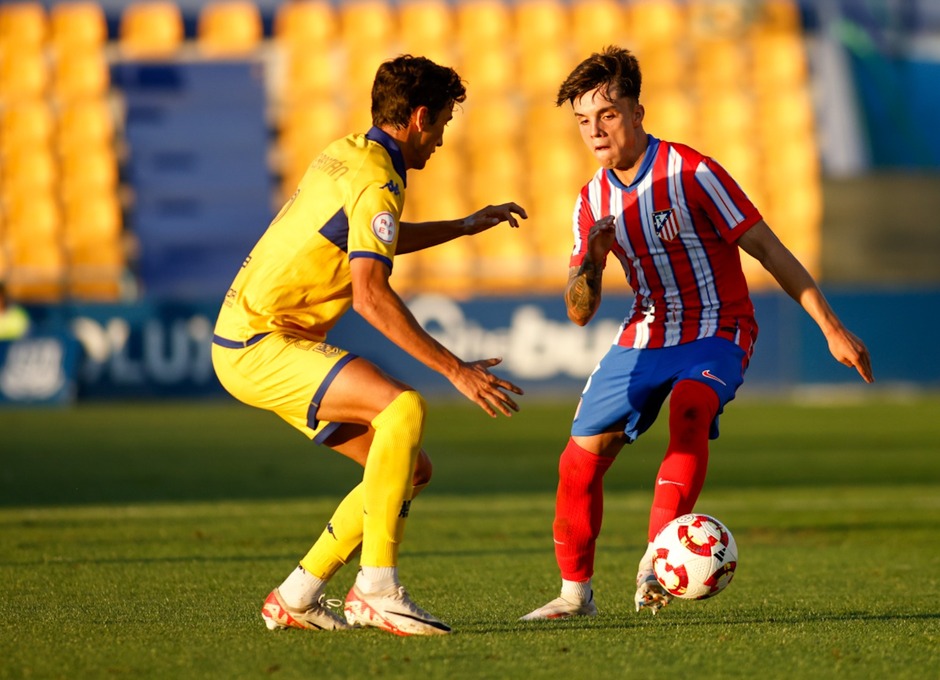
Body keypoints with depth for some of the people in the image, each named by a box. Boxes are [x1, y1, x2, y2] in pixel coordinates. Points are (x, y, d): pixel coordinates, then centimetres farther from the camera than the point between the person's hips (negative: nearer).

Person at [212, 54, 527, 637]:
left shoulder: (345, 155, 14)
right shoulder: (377, 183, -17)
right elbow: (370, 295, -29)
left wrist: (465, 226, 40)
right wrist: (455, 369, -29)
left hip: (253, 341, 10)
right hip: (259, 347, -10)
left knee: (411, 467, 7)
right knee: (404, 407, -30)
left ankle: (295, 598, 11)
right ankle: (378, 588, -32)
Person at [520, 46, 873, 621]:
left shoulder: (690, 173, -16)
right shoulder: (594, 200, 3)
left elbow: (768, 250, -13)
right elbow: (580, 312, 4)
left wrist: (833, 329, -14)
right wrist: (592, 261, -19)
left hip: (716, 334, -6)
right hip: (645, 335, 6)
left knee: (688, 413, -36)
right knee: (579, 460, 0)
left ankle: (656, 562, -45)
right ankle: (576, 593, 19)